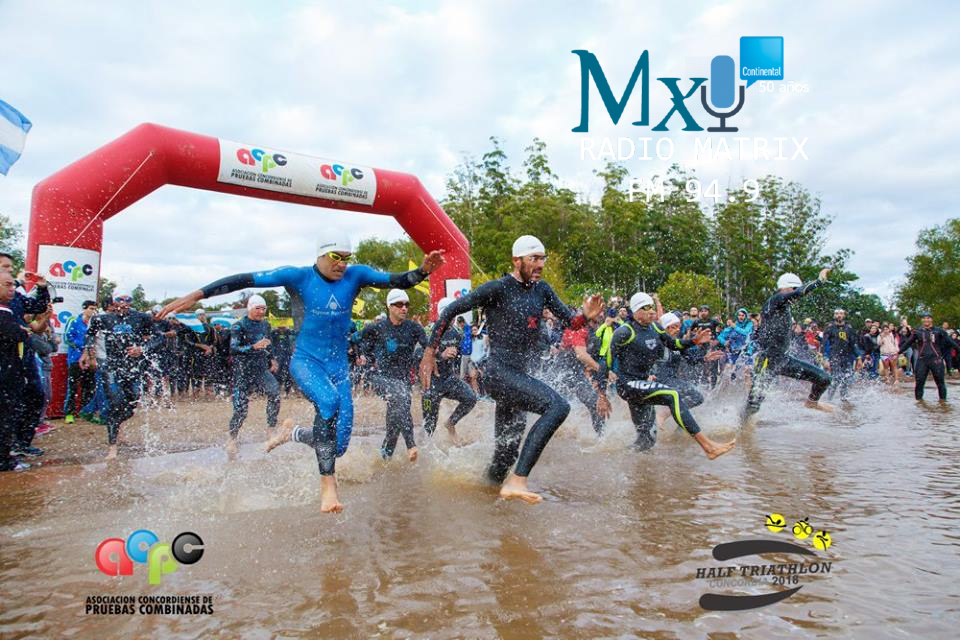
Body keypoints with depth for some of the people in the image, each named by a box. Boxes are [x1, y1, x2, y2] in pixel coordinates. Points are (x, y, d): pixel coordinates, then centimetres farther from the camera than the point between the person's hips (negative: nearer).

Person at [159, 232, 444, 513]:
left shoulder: (354, 275, -1)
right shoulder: (298, 276, -9)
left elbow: (397, 281, -5)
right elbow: (246, 280, -13)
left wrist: (423, 270, -24)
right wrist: (198, 294, -20)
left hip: (339, 365, 4)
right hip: (306, 361, -4)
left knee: (338, 445, -1)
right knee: (329, 401, -37)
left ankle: (292, 432, 30)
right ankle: (327, 483, -26)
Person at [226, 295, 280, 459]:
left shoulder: (266, 325, 9)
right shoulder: (238, 326, -8)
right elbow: (233, 349, -21)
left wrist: (272, 359, 12)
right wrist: (254, 347, -33)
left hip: (262, 370, 4)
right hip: (243, 372, -4)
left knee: (275, 392, -22)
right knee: (240, 409, -3)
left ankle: (271, 429, -14)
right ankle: (232, 440, 19)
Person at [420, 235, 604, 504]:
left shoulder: (541, 289, 12)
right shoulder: (497, 289, -7)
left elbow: (569, 322, 12)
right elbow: (451, 310, -3)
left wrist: (586, 315, -11)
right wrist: (429, 353, -4)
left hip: (521, 377, 8)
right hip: (499, 373, -7)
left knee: (506, 453, 13)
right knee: (557, 406, -29)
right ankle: (517, 481, -29)